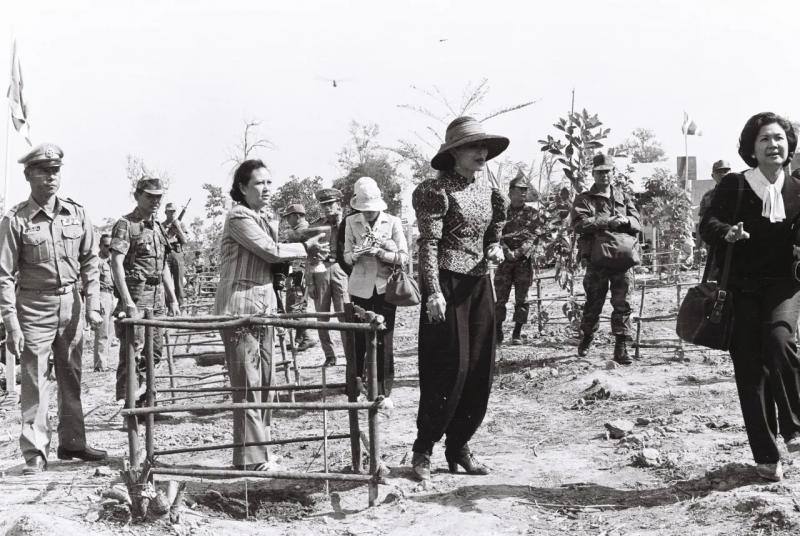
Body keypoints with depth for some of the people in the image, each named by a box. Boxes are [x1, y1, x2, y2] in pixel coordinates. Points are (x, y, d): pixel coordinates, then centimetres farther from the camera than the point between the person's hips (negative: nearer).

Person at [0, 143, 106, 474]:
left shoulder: (76, 214, 2)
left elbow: (89, 261, 9)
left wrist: (92, 304, 2)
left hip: (70, 305, 4)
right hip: (34, 309, -4)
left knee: (71, 378, 12)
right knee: (34, 381, -2)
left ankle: (72, 442, 24)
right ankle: (35, 452, 5)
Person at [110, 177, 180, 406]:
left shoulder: (158, 228, 19)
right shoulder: (125, 225, -6)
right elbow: (116, 263, -15)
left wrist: (173, 298, 18)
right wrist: (127, 300, -24)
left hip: (157, 297, 8)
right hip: (136, 296, -8)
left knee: (154, 351, 10)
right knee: (133, 351, -8)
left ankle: (144, 403, 17)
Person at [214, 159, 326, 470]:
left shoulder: (261, 220, 20)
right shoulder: (239, 217, -10)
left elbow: (271, 256, 13)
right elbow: (271, 251, -17)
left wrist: (306, 247, -3)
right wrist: (306, 248, -3)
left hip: (263, 309, 9)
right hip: (240, 308, -9)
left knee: (263, 385, 12)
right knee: (248, 387, -7)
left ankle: (258, 453, 22)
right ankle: (250, 462, -2)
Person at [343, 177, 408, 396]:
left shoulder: (393, 222, 0)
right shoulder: (351, 222, 3)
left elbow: (403, 257, -4)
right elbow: (347, 257, 4)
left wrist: (380, 252, -19)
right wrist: (356, 254, -19)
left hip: (385, 287, -1)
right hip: (361, 287, 1)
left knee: (384, 338, 1)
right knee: (359, 336, 1)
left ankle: (383, 386, 9)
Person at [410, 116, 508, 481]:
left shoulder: (488, 191, 12)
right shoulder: (438, 191, -9)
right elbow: (428, 243, -15)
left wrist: (495, 248, 4)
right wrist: (433, 291, -23)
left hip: (480, 285, 7)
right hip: (447, 286, -7)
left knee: (481, 369, 6)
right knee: (450, 368, -9)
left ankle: (459, 447, 17)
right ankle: (423, 450, 2)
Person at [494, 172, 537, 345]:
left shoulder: (532, 213, 7)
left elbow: (533, 237, -2)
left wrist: (518, 252, -15)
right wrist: (507, 252, -16)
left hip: (524, 261, 0)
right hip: (505, 260, 0)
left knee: (521, 299, 1)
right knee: (500, 298, -3)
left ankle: (517, 334, 8)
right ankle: (498, 333, 7)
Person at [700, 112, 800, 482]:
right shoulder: (734, 185, -3)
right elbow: (708, 224, -10)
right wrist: (727, 233, -31)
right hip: (742, 288, 0)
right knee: (750, 370, 0)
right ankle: (765, 456, 13)